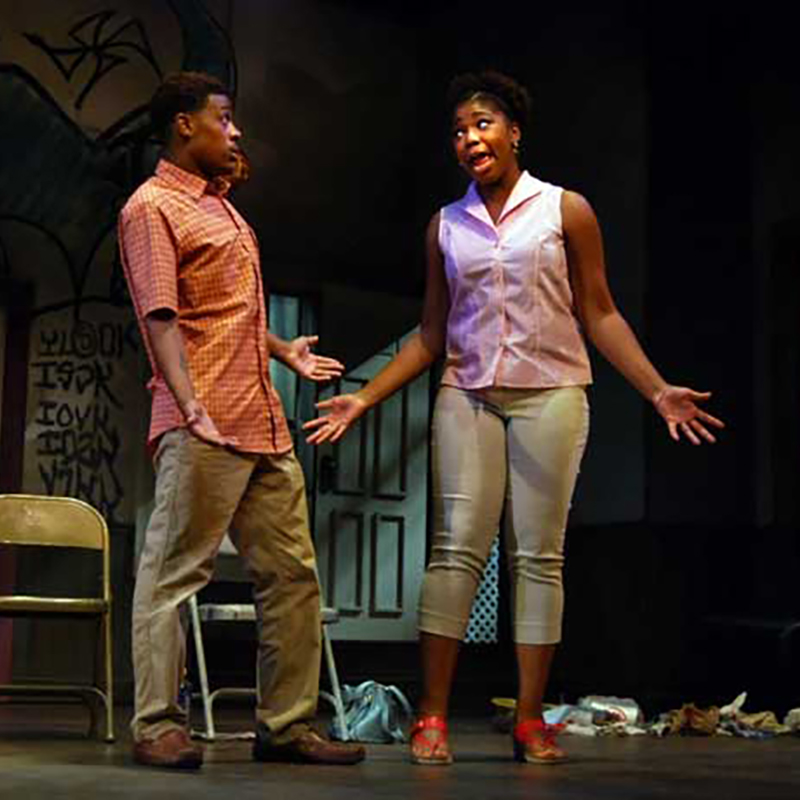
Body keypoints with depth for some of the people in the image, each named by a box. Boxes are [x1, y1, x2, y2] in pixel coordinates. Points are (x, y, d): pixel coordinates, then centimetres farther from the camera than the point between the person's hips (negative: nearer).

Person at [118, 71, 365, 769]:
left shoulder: (219, 206, 24)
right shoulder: (152, 207, -4)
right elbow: (161, 319, -15)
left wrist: (284, 351, 33)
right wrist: (190, 406, -25)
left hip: (264, 425, 9)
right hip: (203, 430, -9)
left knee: (292, 574, 8)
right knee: (174, 573, -4)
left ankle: (287, 725, 14)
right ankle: (158, 726, 2)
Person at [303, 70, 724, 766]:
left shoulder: (565, 211, 3)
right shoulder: (446, 227, 11)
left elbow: (599, 315, 3)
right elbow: (431, 335, 13)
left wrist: (658, 390, -7)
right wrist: (364, 399, 7)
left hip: (550, 394, -2)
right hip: (468, 396, 2)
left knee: (539, 555, -1)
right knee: (457, 548, -6)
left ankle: (531, 722, 5)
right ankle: (433, 716, -3)